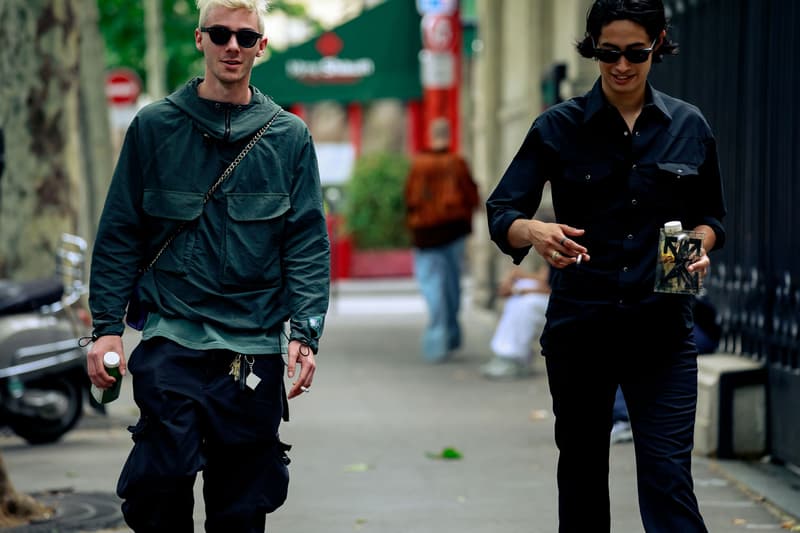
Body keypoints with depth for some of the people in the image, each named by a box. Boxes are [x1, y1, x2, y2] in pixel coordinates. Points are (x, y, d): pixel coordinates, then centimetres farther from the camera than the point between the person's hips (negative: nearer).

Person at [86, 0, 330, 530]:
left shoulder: (289, 136, 7)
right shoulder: (155, 126, 5)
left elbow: (309, 243, 5)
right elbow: (120, 233, 6)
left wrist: (304, 332, -7)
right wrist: (107, 326, -2)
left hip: (256, 347, 1)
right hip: (173, 339, -1)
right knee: (164, 478, -15)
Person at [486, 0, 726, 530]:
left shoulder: (689, 126, 5)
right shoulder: (558, 127, 0)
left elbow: (712, 214, 16)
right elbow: (501, 212, -4)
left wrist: (700, 245, -7)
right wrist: (534, 232, -27)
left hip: (662, 327, 0)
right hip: (580, 325, 0)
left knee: (668, 478, -9)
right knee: (582, 472, 11)